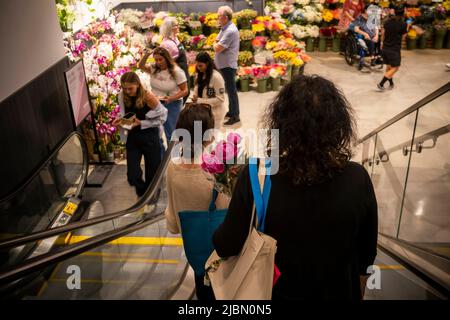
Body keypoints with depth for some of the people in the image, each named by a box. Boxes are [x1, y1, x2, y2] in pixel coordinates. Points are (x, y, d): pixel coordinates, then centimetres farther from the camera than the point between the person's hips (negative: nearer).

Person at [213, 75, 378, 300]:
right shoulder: (357, 179, -23)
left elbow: (226, 247, -16)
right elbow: (367, 253, -8)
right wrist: (357, 294, 10)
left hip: (276, 292, -1)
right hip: (339, 293, 1)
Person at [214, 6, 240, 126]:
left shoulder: (230, 31, -21)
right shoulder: (224, 28, 11)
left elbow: (217, 48, -22)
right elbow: (216, 43, 16)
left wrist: (216, 44, -3)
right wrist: (217, 45, -3)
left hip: (228, 65, -10)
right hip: (224, 64, 10)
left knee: (231, 90, -2)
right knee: (229, 89, 18)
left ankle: (235, 116, 5)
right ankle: (231, 111, 31)